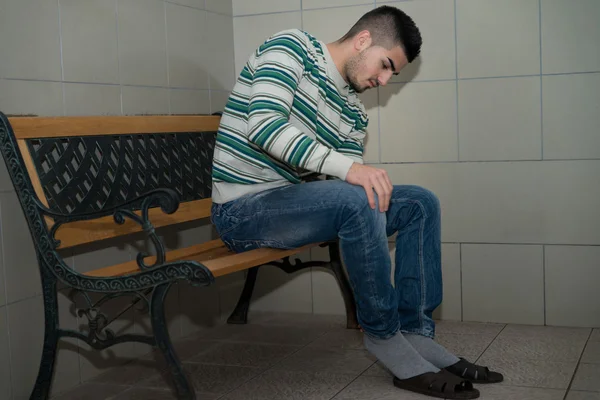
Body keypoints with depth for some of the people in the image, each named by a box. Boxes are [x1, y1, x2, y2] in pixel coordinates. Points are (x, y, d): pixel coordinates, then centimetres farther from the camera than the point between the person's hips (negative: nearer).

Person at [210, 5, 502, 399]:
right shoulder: (292, 48, -7)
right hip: (242, 209, -8)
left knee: (420, 203, -1)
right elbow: (262, 123, -25)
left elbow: (351, 184, 8)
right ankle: (383, 334, -15)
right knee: (355, 200, -33)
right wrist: (347, 167, -33)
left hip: (291, 203, 8)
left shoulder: (355, 112, 13)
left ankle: (416, 333, -4)